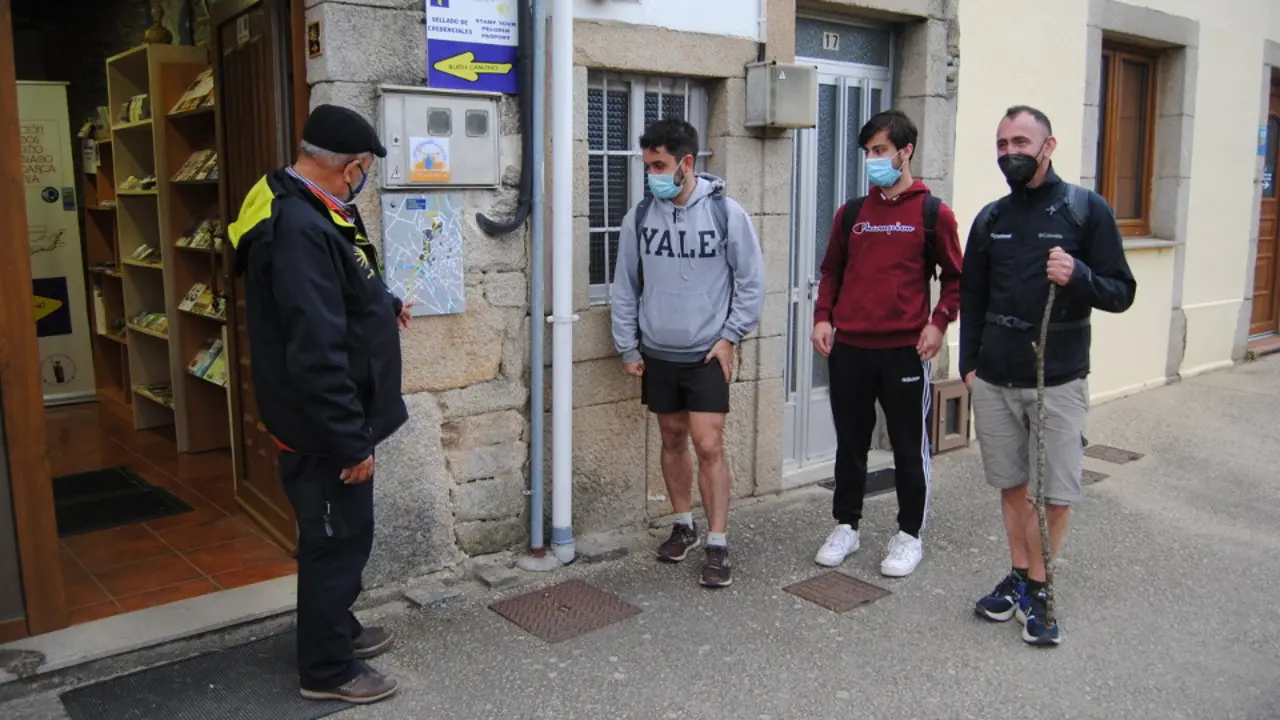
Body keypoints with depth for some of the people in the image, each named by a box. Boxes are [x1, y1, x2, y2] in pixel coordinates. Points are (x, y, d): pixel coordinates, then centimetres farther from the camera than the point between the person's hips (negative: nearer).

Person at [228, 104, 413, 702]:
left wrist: (385, 306, 38)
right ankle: (325, 668, 22)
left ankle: (337, 627, 42)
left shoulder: (308, 211, 7)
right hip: (323, 428, -10)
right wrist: (351, 441, -26)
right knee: (336, 538, 5)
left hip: (334, 420, 10)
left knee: (342, 533, 23)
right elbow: (316, 354, -30)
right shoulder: (299, 230, -27)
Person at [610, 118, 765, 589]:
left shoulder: (726, 212, -10)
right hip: (657, 354, 3)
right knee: (672, 440, 14)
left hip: (708, 354, -3)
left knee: (709, 446, -6)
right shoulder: (639, 217, -2)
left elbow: (751, 281, -3)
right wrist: (627, 347, 4)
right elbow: (624, 286, 5)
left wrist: (730, 336, -6)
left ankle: (718, 544, 7)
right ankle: (683, 526, 31)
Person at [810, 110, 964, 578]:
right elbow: (831, 272, 15)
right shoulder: (851, 213, 9)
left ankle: (909, 535, 22)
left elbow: (954, 278, 4)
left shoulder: (933, 213, 0)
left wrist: (939, 322, -10)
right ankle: (846, 527, 27)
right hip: (849, 349, 3)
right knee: (850, 444, 12)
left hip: (905, 350, -3)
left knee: (910, 447, 7)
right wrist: (823, 317, 1)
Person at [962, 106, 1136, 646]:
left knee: (1056, 492, 2)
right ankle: (1020, 579, 26)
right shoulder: (990, 219, 10)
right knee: (1012, 485, 12)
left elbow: (1121, 293, -3)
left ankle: (1036, 589, 19)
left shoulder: (1087, 210, -2)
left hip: (1058, 380, -3)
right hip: (994, 380, 4)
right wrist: (968, 364, 8)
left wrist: (1078, 276, -22)